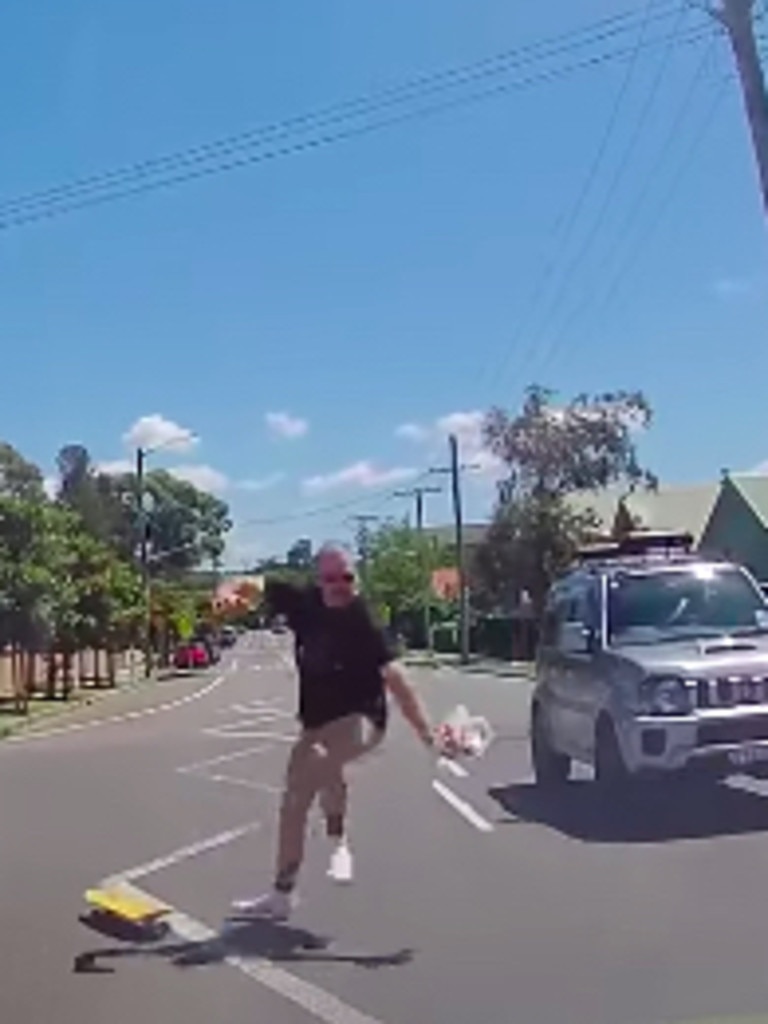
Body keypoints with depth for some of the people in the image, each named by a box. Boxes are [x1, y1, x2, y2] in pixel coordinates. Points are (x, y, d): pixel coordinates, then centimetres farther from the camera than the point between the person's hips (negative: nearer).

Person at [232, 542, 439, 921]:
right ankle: (282, 895, 30)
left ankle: (338, 842, -12)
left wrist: (427, 733, -31)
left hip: (361, 719, -7)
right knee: (293, 802, 11)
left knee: (320, 759, -37)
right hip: (317, 723, 7)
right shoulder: (305, 604, -7)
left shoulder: (362, 622, -21)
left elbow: (394, 678, -27)